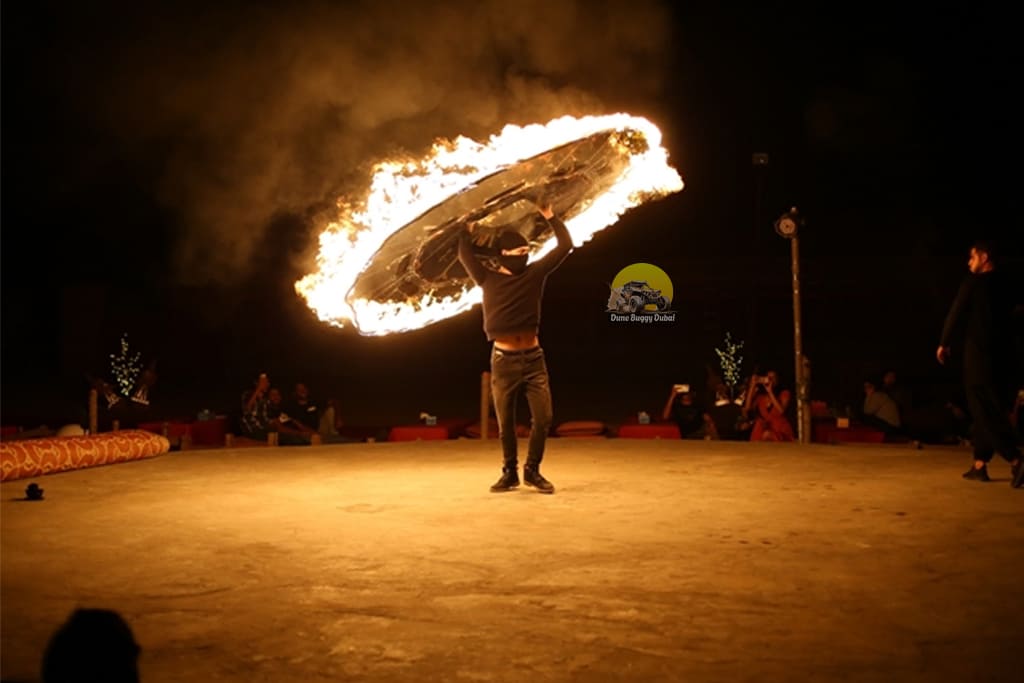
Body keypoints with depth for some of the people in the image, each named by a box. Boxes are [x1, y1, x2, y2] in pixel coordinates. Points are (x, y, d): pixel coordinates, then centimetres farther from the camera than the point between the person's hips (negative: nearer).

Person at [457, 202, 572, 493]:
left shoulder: (535, 273, 5)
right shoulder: (488, 279, 1)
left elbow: (565, 245, 6)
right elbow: (465, 254, -5)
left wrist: (550, 216, 9)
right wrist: (468, 226, 6)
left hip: (533, 358, 1)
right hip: (503, 360, -1)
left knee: (543, 418, -3)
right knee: (505, 422, 7)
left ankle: (532, 470, 15)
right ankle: (510, 472, 22)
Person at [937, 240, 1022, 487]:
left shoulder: (973, 282, -8)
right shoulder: (1004, 284, 12)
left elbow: (956, 314, -5)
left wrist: (944, 344, 9)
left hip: (979, 355, -7)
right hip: (1002, 355, 7)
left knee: (985, 413, -6)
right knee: (993, 411, 12)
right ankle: (980, 465, 14)